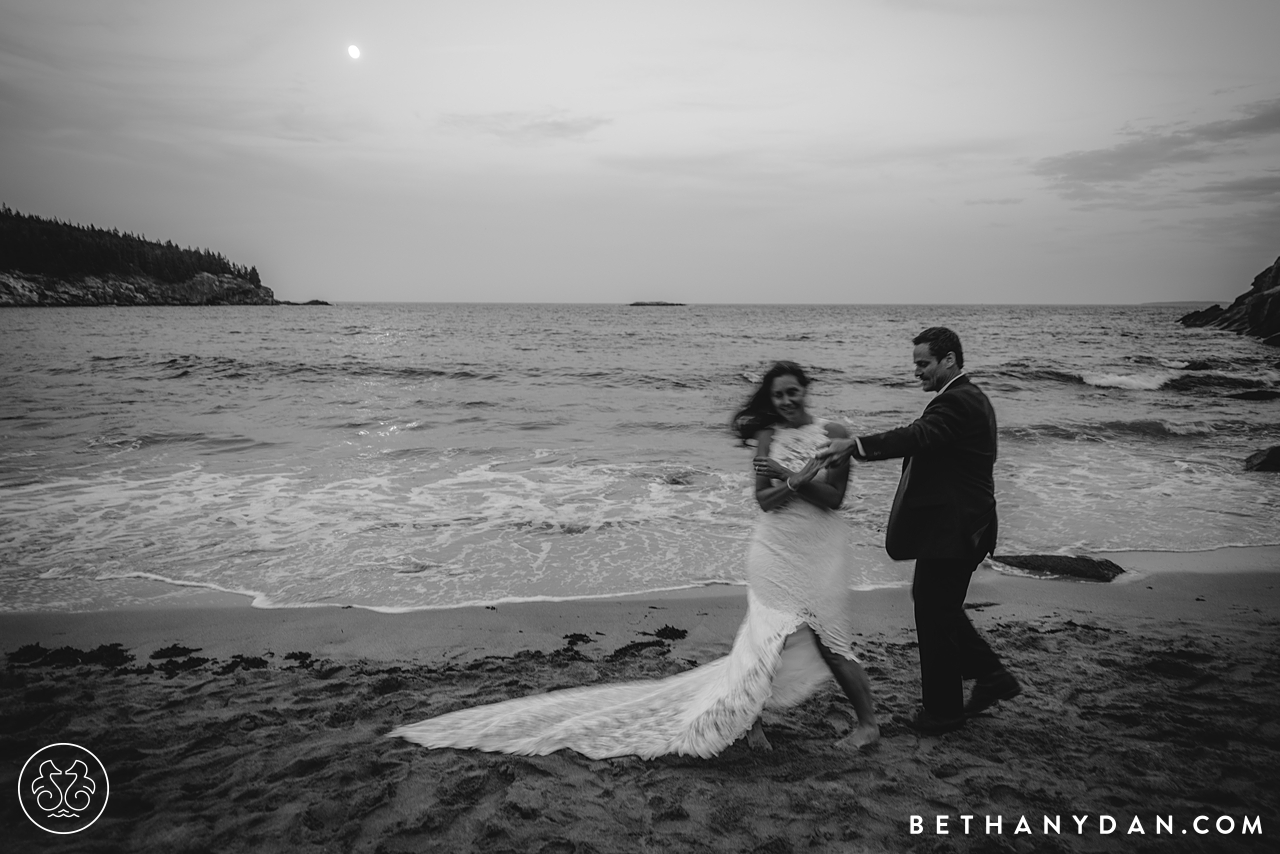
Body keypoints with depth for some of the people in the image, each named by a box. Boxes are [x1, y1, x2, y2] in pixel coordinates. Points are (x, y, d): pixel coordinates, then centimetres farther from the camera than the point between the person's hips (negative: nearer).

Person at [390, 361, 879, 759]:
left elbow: (834, 497, -8)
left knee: (828, 641, 4)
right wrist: (800, 482, -23)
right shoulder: (767, 436, 0)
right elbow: (764, 499, -6)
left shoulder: (833, 434, -2)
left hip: (819, 553, 0)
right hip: (775, 552, 0)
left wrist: (791, 479, -21)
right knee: (771, 639, -2)